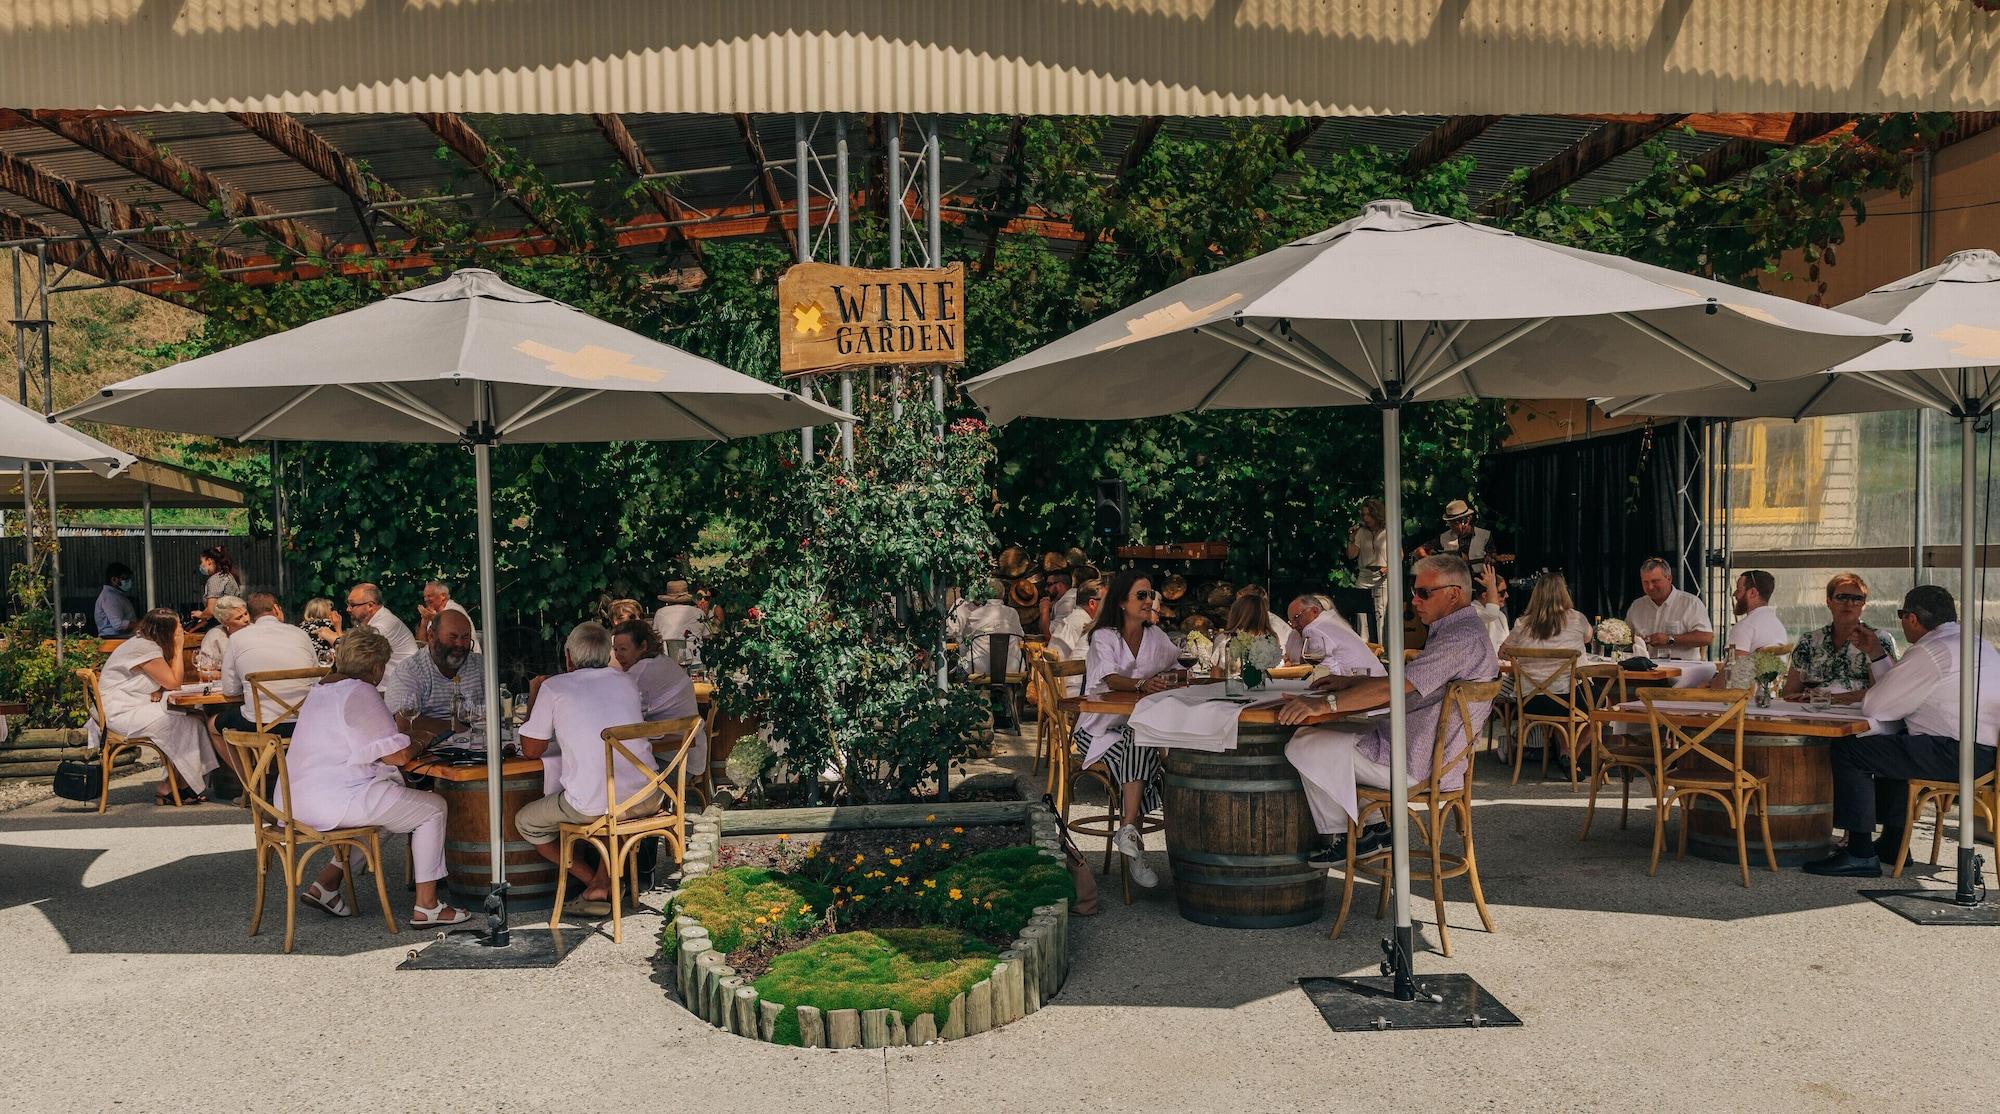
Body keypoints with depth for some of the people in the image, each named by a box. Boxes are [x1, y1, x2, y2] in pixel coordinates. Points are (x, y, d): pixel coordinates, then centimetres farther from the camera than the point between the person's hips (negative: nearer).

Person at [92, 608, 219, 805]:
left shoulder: (147, 644, 12)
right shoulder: (144, 648, -18)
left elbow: (168, 682, 12)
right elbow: (173, 682, -15)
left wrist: (158, 691, -11)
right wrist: (178, 649, -10)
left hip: (135, 707, 9)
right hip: (120, 713, -9)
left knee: (193, 720, -7)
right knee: (185, 725, -17)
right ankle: (166, 789, -8)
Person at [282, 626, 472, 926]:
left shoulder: (321, 688, 16)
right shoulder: (360, 693, -14)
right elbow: (398, 755, -16)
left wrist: (406, 745, 17)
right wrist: (417, 746, 6)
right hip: (334, 802, -10)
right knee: (433, 808, 1)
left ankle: (326, 884, 21)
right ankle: (426, 907, 1)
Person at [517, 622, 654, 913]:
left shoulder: (554, 687, 0)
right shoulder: (627, 682, 13)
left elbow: (531, 750, 7)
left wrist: (534, 700, 19)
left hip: (592, 805, -4)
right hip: (648, 801, 4)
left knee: (526, 822, 21)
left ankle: (595, 881, 12)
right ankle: (605, 881, 21)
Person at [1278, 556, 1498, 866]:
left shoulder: (1461, 638, -22)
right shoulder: (1462, 631, 14)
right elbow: (1406, 683, 22)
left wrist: (1323, 704, -34)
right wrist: (1349, 682, 11)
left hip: (1416, 764, -11)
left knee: (1303, 747, -12)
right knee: (1314, 734, 21)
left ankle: (1339, 837, 6)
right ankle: (1373, 827, 16)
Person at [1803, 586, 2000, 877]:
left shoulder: (1931, 651, -14)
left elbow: (1875, 707, -13)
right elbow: (1903, 692, 21)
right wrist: (1877, 654, 25)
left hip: (1957, 756, -11)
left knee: (1849, 749, -8)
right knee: (1895, 743, 33)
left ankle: (1860, 854, -5)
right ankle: (1892, 843, 36)